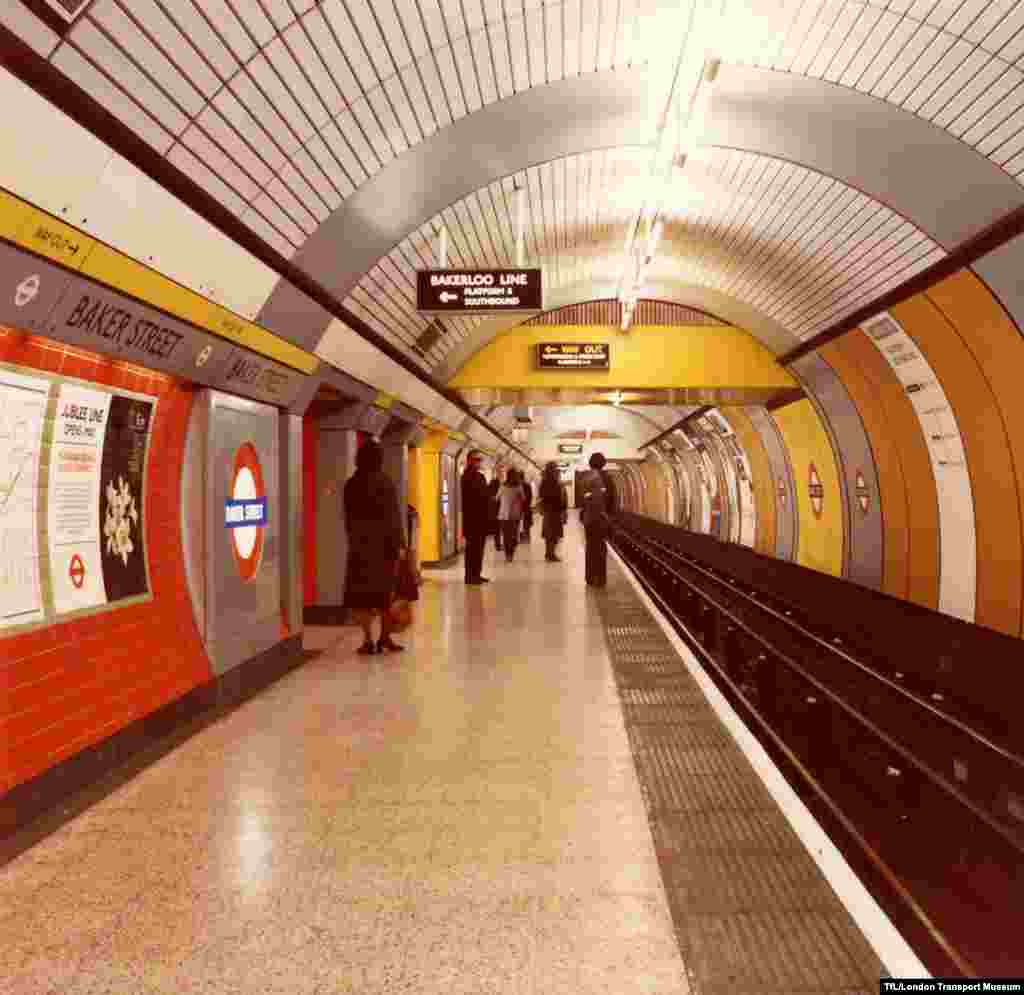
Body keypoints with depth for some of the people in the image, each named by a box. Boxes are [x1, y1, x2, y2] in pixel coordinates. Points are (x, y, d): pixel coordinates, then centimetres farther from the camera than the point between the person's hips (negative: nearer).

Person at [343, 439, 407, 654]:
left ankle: (369, 639, 3)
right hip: (384, 544, -1)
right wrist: (399, 544, -7)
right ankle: (384, 637, 15)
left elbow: (348, 518, 4)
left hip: (359, 545, 1)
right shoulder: (385, 483, -8)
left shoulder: (351, 485, 0)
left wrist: (354, 539, 12)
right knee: (386, 589, 11)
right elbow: (394, 517, -10)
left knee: (361, 591, 6)